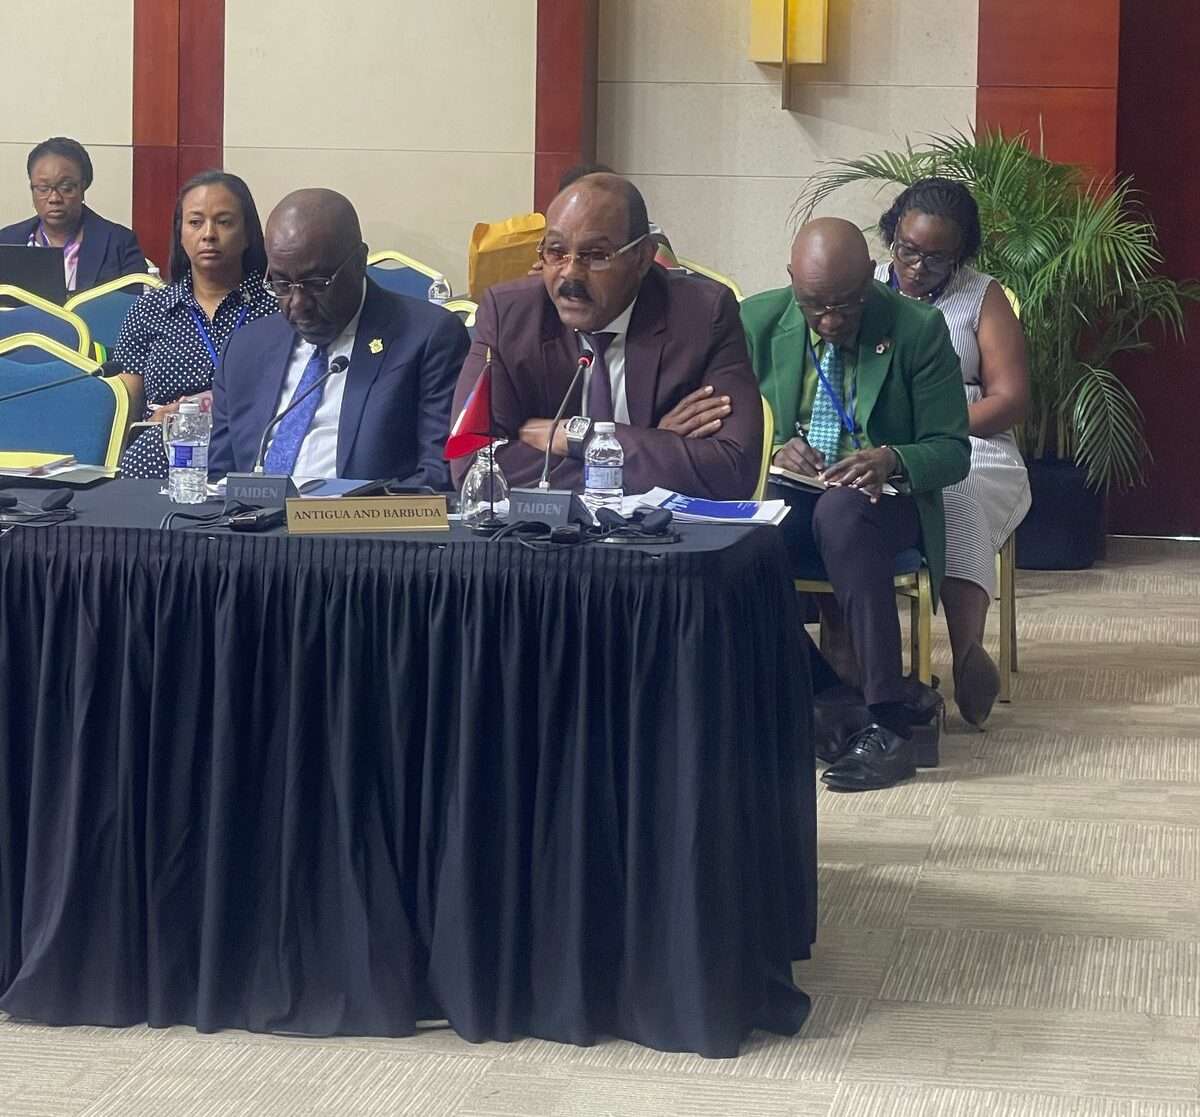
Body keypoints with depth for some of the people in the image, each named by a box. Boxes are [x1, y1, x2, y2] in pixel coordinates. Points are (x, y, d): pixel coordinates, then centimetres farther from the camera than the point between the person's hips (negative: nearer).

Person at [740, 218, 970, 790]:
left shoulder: (918, 328, -5)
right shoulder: (758, 321, 1)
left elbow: (951, 450, -3)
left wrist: (893, 460, -25)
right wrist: (772, 450, -16)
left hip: (882, 499, -2)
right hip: (784, 498, 3)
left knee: (841, 512, -40)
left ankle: (887, 720, -36)